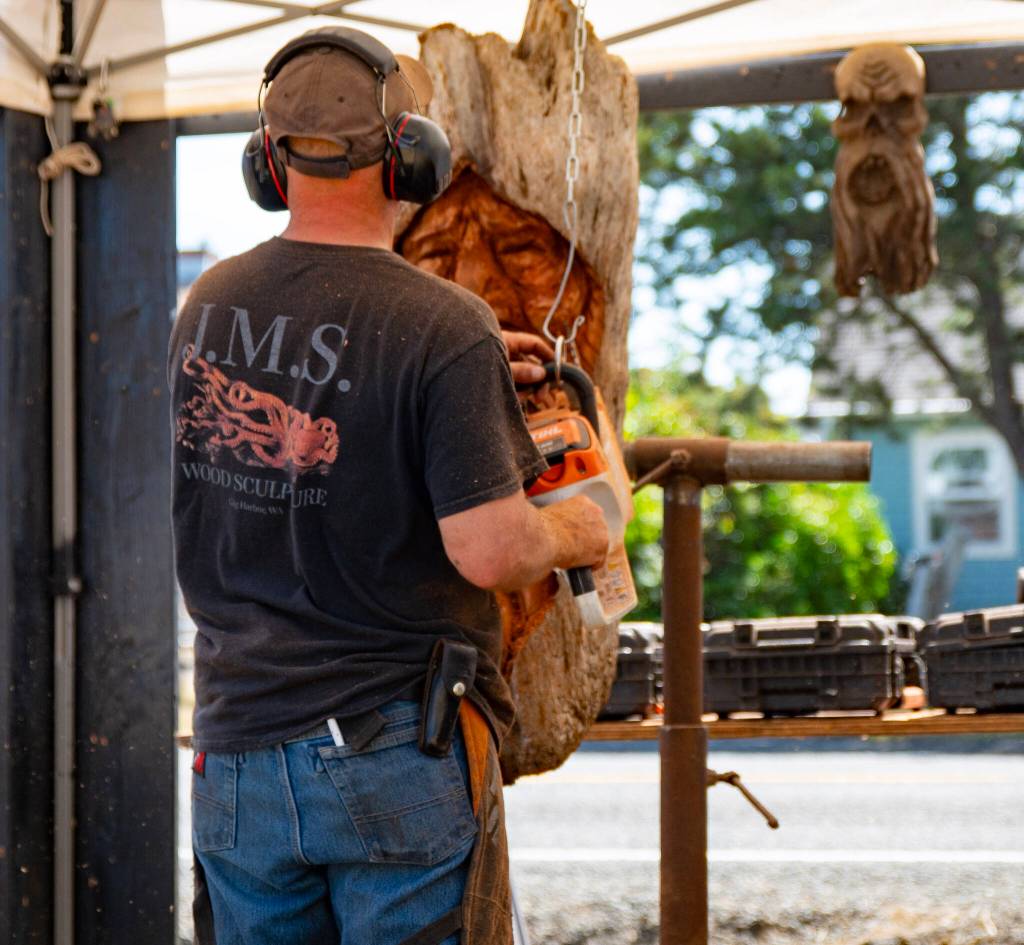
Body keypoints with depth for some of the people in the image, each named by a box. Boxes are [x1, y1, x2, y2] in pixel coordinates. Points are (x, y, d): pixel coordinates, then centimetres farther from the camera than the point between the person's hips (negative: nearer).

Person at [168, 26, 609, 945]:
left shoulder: (209, 304, 2)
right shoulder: (444, 326, -17)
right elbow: (489, 552, -20)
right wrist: (582, 530, 1)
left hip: (237, 746, 5)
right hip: (398, 761, -5)